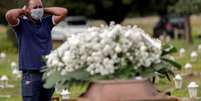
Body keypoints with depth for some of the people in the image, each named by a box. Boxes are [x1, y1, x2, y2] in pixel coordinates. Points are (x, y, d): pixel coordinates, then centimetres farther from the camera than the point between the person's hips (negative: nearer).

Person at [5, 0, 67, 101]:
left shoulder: (47, 22, 11)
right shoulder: (21, 24, -1)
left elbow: (63, 12, 5)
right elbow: (9, 15, -19)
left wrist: (45, 10, 7)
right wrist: (22, 11, -1)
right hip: (30, 74, -4)